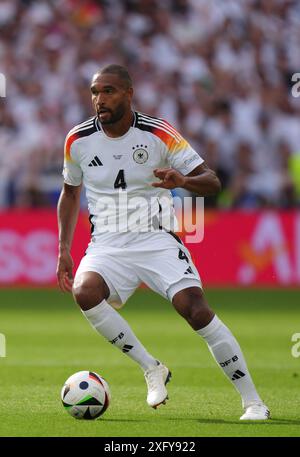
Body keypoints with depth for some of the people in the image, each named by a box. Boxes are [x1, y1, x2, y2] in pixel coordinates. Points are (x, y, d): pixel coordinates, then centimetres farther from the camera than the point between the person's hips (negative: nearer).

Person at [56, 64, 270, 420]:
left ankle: (252, 401, -12)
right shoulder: (78, 140, 2)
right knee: (84, 292, -31)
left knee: (195, 309, -23)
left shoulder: (159, 134, -7)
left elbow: (211, 182, -6)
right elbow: (70, 192, 19)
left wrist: (182, 181, -29)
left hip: (156, 240, -2)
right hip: (107, 244, 2)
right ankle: (151, 369, -13)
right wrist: (64, 250, 12)